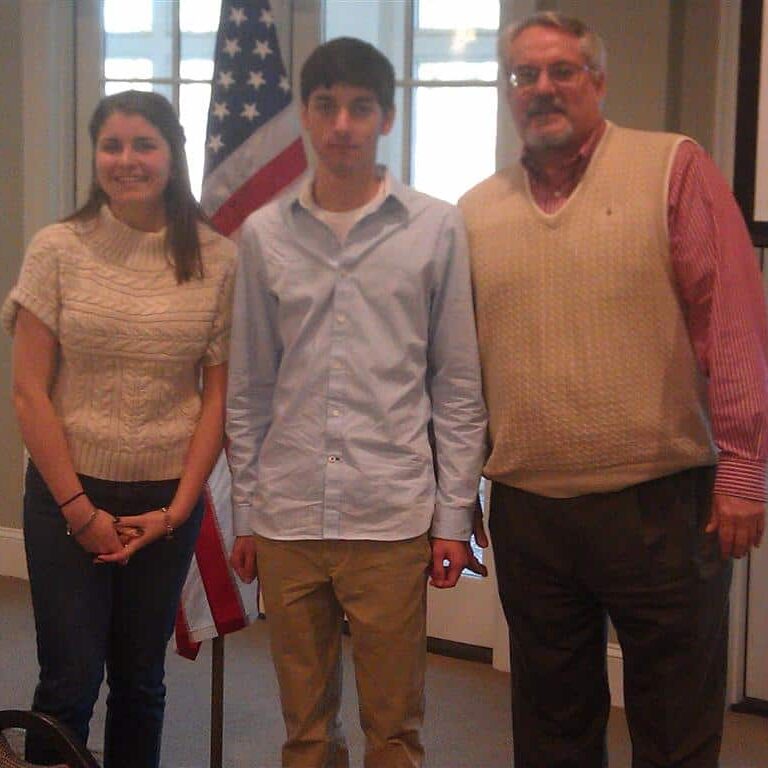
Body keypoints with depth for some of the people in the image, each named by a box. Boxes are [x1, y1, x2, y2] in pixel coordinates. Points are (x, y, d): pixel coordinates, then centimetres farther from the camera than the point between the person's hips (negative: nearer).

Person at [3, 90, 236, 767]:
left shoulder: (217, 259, -1)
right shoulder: (58, 250, -4)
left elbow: (219, 393, 2)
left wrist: (178, 508, -4)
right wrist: (79, 509, -7)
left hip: (168, 501, 1)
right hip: (69, 493, -1)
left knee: (141, 679, 11)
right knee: (70, 680, 1)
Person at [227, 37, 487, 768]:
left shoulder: (436, 228, -1)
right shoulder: (264, 234, 5)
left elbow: (458, 387, 1)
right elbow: (249, 389, 10)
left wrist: (453, 516, -1)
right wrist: (245, 514, 9)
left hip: (394, 517, -2)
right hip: (286, 517, 2)